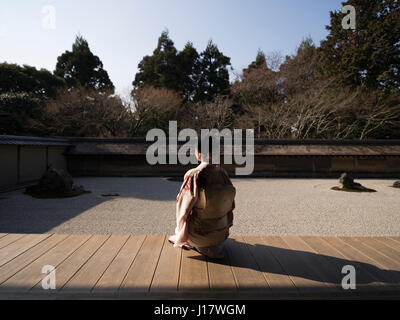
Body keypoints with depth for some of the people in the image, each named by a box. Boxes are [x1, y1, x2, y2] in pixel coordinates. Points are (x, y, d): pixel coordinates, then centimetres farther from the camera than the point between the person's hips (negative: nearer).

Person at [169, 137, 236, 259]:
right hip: (221, 232, 4)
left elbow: (184, 206, -14)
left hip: (200, 234, -4)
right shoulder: (222, 172, -10)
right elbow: (230, 204, 0)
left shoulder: (193, 175, -24)